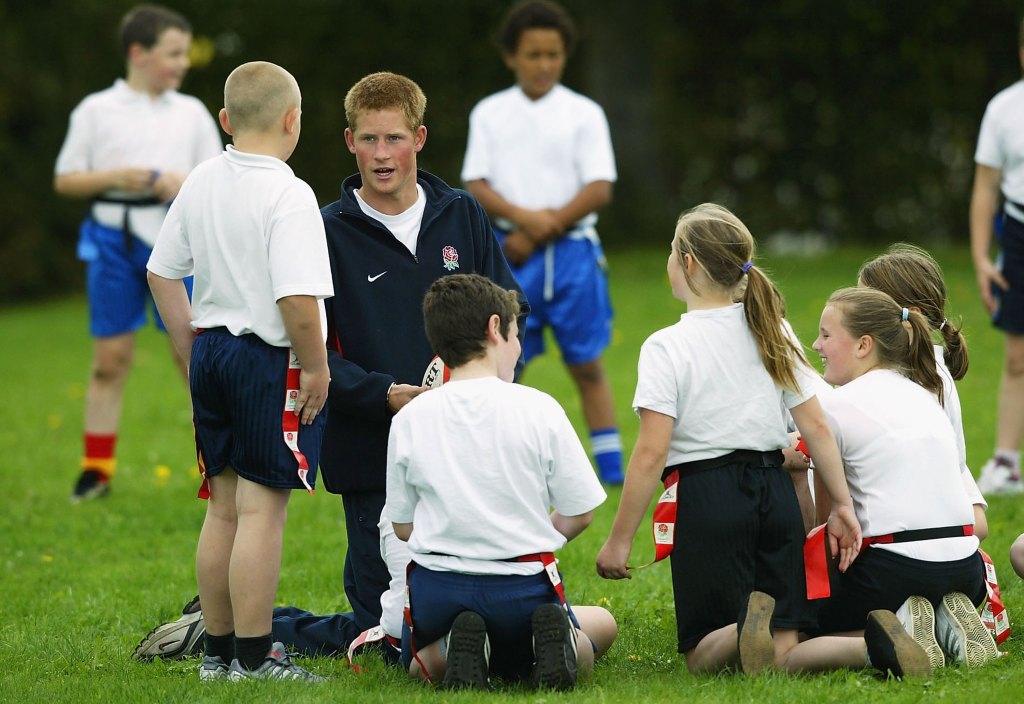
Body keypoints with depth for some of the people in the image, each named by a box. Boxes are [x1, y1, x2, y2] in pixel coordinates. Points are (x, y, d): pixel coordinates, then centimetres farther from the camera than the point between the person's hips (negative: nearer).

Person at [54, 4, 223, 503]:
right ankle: (96, 469, 8)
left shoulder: (191, 113, 9)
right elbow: (65, 180, 4)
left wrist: (183, 183, -12)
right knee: (109, 358, 1)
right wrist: (114, 177, -12)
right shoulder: (96, 111, 5)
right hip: (113, 237, -1)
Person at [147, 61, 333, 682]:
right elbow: (298, 296, -25)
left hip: (212, 353, 8)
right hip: (272, 359, -8)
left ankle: (218, 651, 22)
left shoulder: (202, 183, 7)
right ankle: (254, 658, -4)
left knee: (224, 507, 15)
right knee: (262, 508, -5)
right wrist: (316, 367, -13)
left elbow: (163, 272, 14)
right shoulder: (288, 195, -17)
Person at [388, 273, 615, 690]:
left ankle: (449, 652, -6)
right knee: (603, 624, 28)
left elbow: (402, 525, 6)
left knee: (418, 664, 31)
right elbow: (579, 514, -1)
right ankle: (557, 640, -9)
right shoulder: (538, 409, -6)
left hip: (437, 589, 1)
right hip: (523, 587, -1)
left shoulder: (410, 418, -1)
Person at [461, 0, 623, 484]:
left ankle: (611, 471, 6)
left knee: (586, 365, 2)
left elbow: (599, 189, -4)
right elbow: (475, 186, 3)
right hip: (509, 253, 1)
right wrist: (524, 218, -15)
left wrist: (541, 233, -10)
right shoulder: (489, 114, 8)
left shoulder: (584, 114, 3)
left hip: (572, 250, -1)